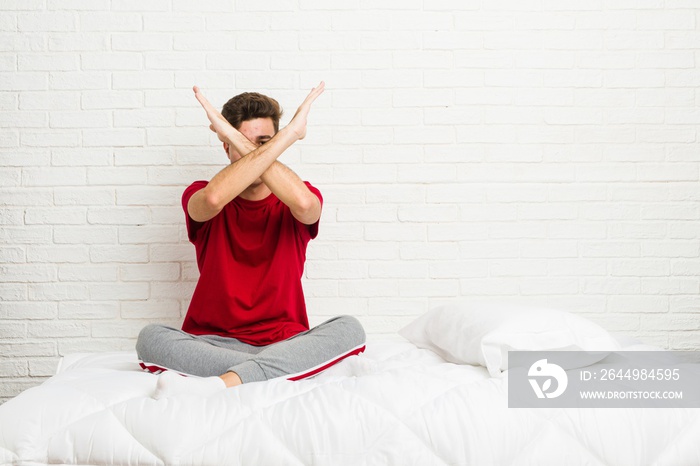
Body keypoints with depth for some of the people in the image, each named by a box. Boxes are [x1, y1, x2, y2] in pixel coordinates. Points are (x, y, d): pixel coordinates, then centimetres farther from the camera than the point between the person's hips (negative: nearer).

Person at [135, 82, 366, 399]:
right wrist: (288, 134, -21)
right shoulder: (201, 196, 5)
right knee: (150, 337, -27)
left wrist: (235, 135, -18)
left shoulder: (296, 196, 6)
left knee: (349, 329, -28)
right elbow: (213, 198, -24)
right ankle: (280, 372, -30)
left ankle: (217, 384, -38)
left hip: (285, 342, 0)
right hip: (213, 343, 0)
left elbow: (303, 205, -23)